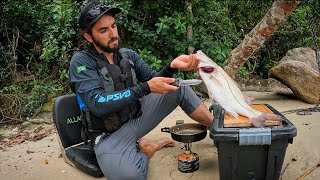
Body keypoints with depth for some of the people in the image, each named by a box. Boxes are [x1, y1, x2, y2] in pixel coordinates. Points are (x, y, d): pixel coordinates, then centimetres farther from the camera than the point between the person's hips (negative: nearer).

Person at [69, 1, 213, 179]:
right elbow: (97, 103, -26)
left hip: (137, 117, 5)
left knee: (180, 89, -5)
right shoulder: (81, 61, -15)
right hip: (110, 135, -5)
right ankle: (145, 149, -3)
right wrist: (146, 88, -30)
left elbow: (154, 79, 1)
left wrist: (173, 66, -22)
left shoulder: (128, 55, 3)